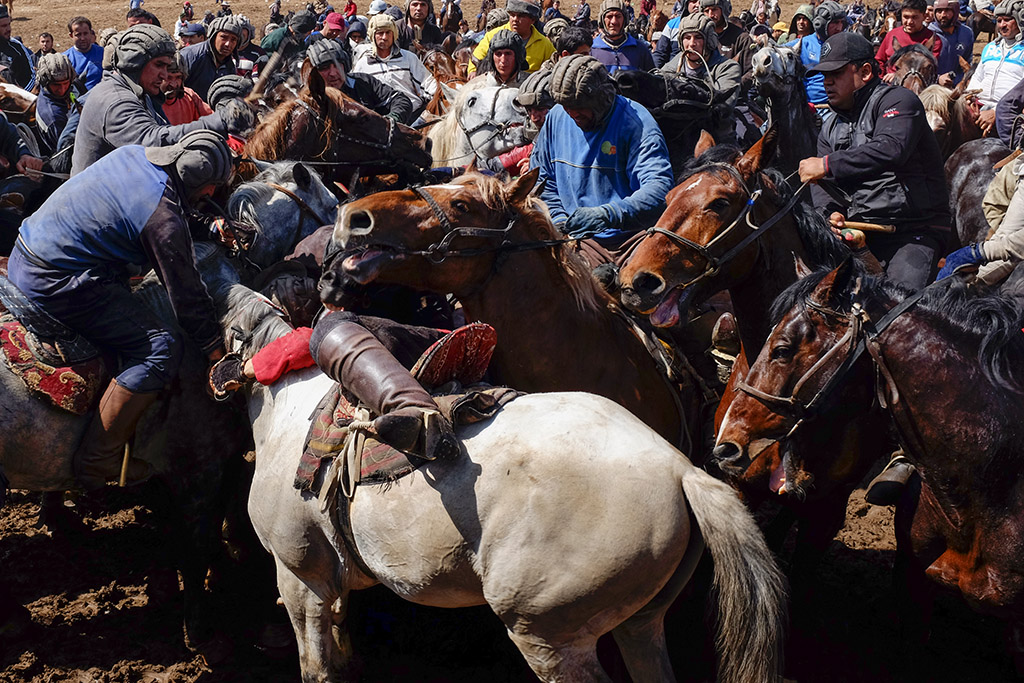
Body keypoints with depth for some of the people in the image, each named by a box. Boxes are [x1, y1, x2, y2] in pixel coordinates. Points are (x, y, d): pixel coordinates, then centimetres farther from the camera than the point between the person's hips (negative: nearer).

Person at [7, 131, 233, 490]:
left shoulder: (133, 152, 4)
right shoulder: (163, 218, -20)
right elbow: (186, 293, -12)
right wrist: (217, 350, 0)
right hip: (53, 282, -10)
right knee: (161, 347, -11)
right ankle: (96, 465, -6)